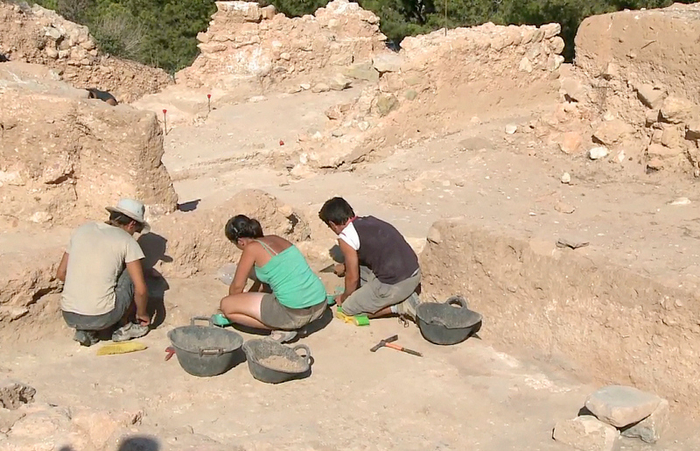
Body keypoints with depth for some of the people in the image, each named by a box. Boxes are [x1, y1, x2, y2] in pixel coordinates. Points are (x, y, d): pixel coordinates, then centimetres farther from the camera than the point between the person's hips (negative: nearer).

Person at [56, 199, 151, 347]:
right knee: (133, 274, 14)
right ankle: (124, 327, 21)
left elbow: (61, 274, 16)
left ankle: (84, 331, 14)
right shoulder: (126, 241, -2)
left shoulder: (82, 230, 11)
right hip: (101, 318, -5)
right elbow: (140, 290, -5)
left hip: (69, 317, 5)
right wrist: (142, 314, 14)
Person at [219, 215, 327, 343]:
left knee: (225, 305, 2)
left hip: (295, 314, -8)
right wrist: (246, 302, 37)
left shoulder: (252, 248, -6)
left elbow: (237, 287, 4)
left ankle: (282, 329, -1)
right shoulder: (275, 239, 15)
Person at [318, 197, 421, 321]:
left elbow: (353, 278, 0)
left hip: (394, 285, -7)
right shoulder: (369, 220, 16)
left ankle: (399, 307, 2)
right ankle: (405, 296, 15)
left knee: (348, 308, 13)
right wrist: (345, 267, 55)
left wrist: (344, 297, 20)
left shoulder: (346, 237, -7)